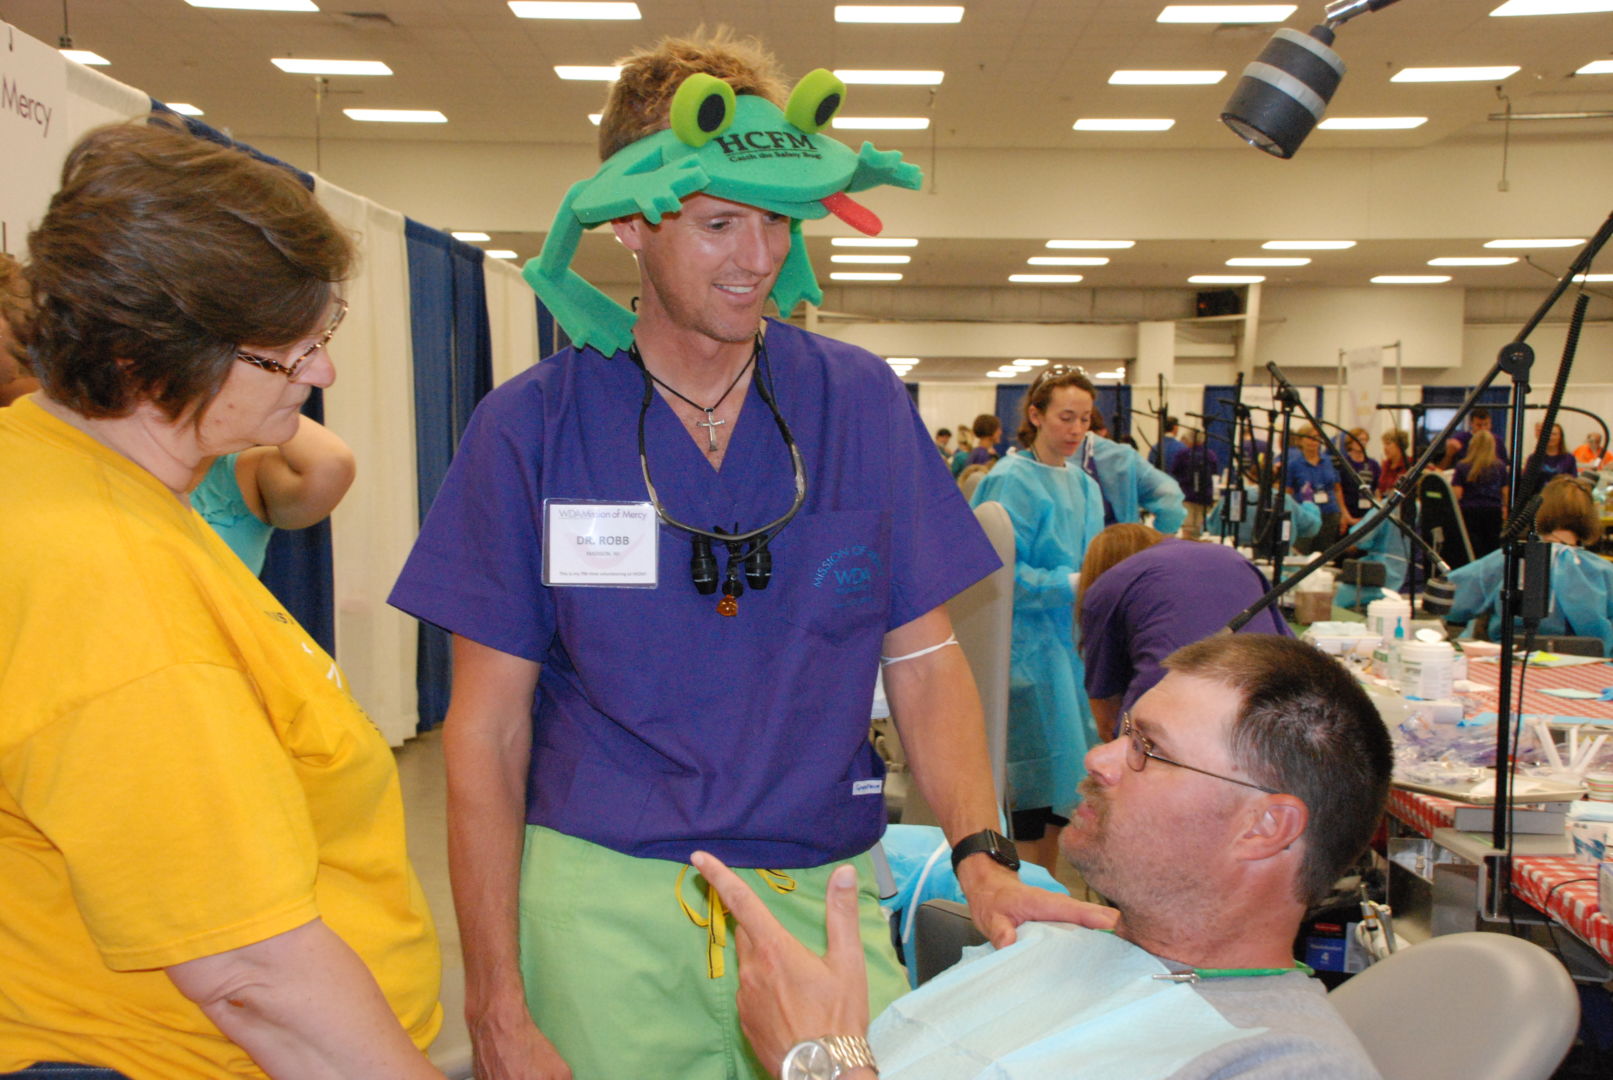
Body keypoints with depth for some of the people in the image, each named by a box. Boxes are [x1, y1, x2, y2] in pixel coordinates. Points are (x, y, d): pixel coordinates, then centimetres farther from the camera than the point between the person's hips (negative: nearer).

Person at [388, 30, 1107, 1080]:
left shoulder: (863, 400, 0)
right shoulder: (531, 423, -5)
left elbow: (925, 659, 2)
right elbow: (488, 728, -4)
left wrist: (982, 854, -14)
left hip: (823, 893, 2)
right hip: (602, 900, -1)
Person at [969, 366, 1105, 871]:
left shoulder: (1084, 486, 15)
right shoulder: (1011, 480, -9)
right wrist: (1072, 585, -21)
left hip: (1072, 646, 8)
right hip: (1028, 648, -8)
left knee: (1062, 780, 11)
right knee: (1032, 787, -5)